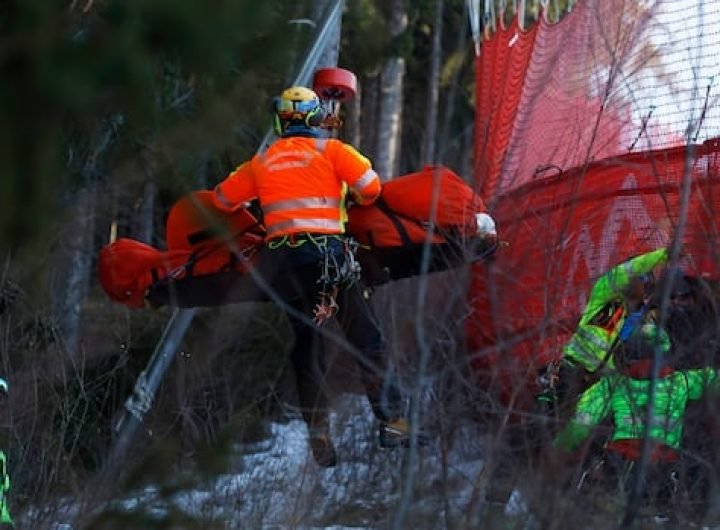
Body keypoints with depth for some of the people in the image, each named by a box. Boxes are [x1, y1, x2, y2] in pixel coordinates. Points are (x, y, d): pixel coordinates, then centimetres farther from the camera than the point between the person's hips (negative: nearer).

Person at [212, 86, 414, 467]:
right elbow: (370, 186, -6)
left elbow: (223, 199, 23)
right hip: (327, 250, -3)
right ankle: (392, 420, -5)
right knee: (366, 339, 2)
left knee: (305, 349, 12)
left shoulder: (261, 162, 14)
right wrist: (356, 201, 17)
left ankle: (318, 432, 6)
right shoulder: (330, 150, 4)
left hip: (281, 260, 3)